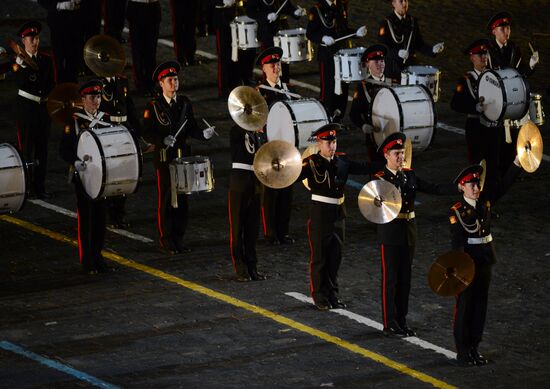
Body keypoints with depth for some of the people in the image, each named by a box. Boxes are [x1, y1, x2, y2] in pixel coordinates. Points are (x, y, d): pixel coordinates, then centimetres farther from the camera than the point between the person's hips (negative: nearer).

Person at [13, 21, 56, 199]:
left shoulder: (46, 60, 8)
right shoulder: (18, 61, -5)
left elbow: (52, 85, 10)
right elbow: (21, 83, -20)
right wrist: (23, 64, -30)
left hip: (43, 106, 4)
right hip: (26, 106, -4)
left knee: (42, 148, 7)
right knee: (27, 147, -2)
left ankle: (40, 186, 12)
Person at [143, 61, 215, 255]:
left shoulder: (185, 103, 8)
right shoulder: (153, 106, -6)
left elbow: (191, 128, 10)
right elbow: (147, 133, -8)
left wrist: (203, 134, -10)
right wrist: (163, 140, -24)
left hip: (182, 156, 5)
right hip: (164, 158, -5)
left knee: (182, 199, 8)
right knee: (165, 200, 0)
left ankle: (178, 239, 16)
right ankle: (166, 241, 6)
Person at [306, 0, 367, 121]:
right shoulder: (317, 10, -7)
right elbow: (310, 33, -9)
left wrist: (356, 33, 2)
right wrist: (323, 38, -27)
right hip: (326, 55, -6)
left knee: (343, 86, 8)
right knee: (328, 87, -3)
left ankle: (337, 118, 19)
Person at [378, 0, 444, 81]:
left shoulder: (412, 21, 10)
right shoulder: (387, 23, -5)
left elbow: (419, 44, 13)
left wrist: (432, 49, -6)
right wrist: (397, 53, -28)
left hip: (410, 65, 4)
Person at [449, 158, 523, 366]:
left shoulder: (485, 200, 3)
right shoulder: (457, 211, -14)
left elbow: (503, 185, -2)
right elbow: (457, 240, -20)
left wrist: (517, 163, -13)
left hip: (485, 259, 6)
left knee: (480, 303, 12)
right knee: (465, 304, 3)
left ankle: (474, 347, 22)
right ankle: (462, 351, 11)